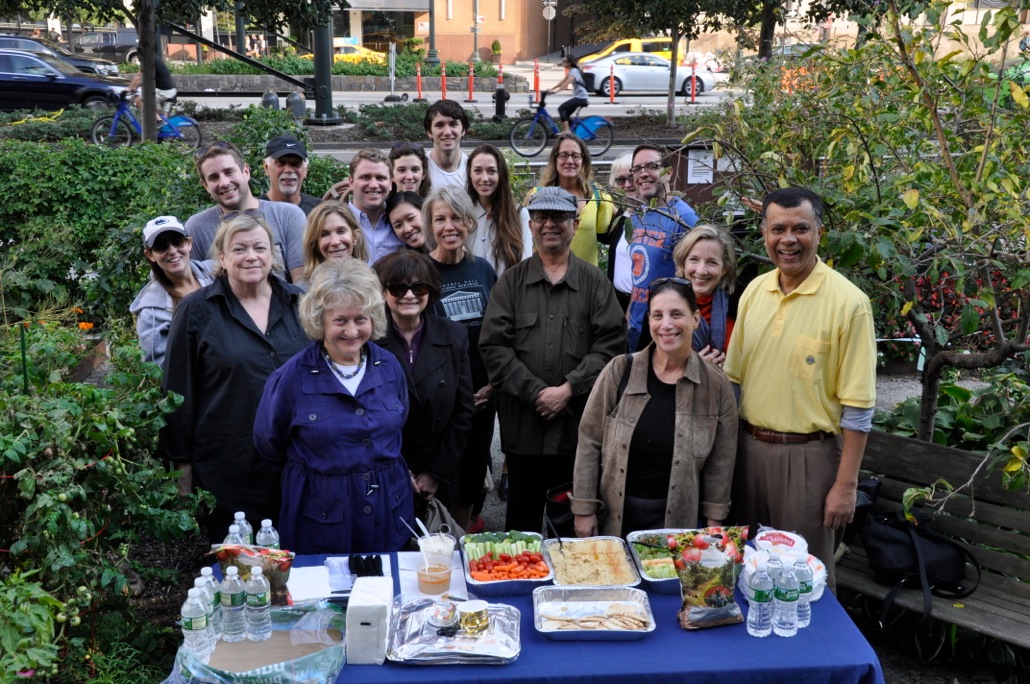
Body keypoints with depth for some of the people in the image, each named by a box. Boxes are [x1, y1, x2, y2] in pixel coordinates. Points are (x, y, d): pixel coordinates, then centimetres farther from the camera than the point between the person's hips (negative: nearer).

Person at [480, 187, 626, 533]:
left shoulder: (595, 282, 6)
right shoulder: (512, 281, 7)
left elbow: (610, 344, -2)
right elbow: (494, 346, -2)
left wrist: (568, 389, -12)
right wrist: (536, 392, -11)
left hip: (579, 424, 0)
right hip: (522, 423, 1)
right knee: (522, 519, 11)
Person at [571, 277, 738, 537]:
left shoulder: (716, 385, -3)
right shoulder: (619, 371, -5)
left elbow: (720, 462, 3)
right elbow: (589, 441, -2)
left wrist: (713, 525, 2)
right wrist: (584, 510, -3)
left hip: (678, 519, 0)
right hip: (614, 516, 0)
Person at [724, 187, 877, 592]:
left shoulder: (847, 302, -12)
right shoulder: (754, 291, 4)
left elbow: (858, 406, -12)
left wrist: (845, 485, -13)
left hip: (809, 456, -5)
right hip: (749, 448, 5)